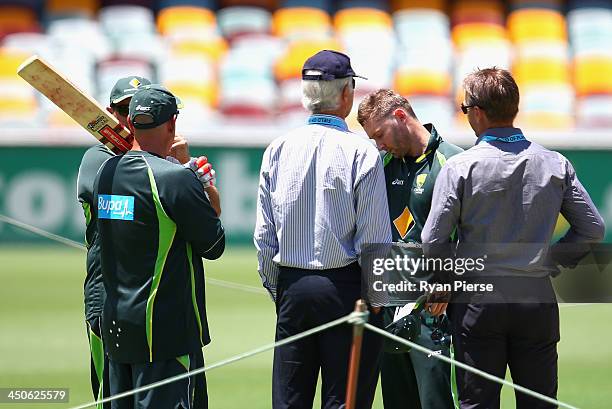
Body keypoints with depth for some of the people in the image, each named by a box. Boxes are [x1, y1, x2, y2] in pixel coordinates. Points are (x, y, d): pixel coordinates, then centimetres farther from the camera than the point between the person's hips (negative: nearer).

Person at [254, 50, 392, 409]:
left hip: (292, 287, 4)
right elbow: (375, 240, -10)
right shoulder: (361, 153, -9)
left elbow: (264, 235, 7)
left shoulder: (278, 150, 3)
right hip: (346, 287, -4)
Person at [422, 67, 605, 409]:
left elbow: (433, 243, -7)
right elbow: (592, 228, 3)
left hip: (477, 301, -2)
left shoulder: (460, 168, -8)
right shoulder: (555, 165, 1)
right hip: (538, 299, 3)